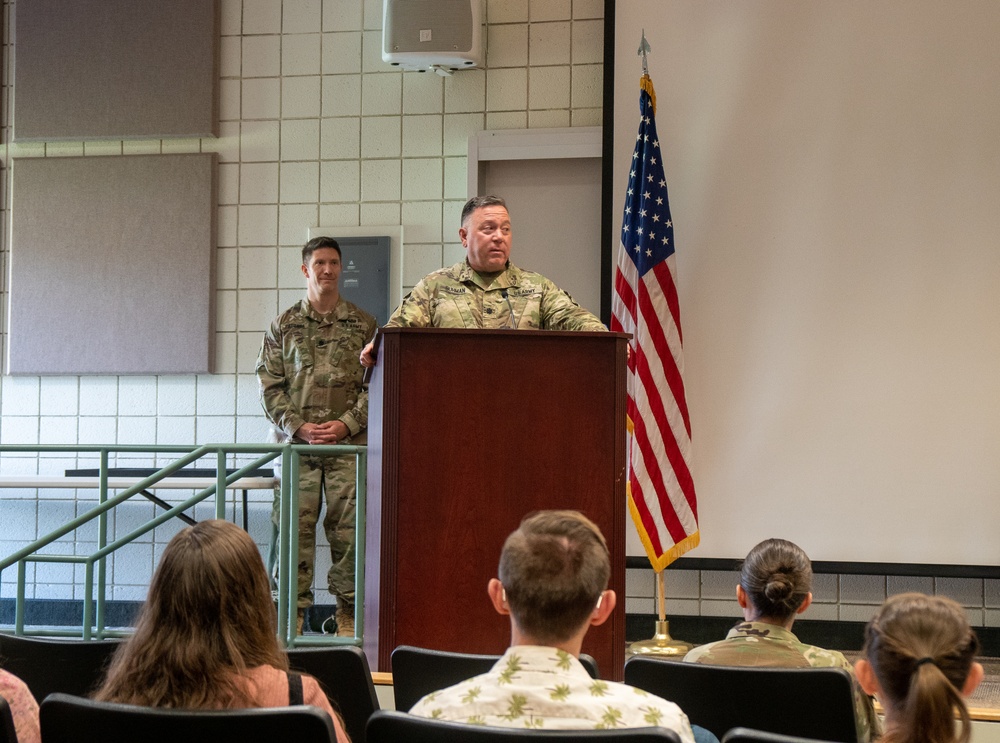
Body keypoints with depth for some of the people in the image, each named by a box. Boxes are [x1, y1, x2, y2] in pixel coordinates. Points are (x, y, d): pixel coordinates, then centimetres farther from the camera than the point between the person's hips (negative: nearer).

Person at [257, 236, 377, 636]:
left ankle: (348, 611, 7)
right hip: (295, 440, 0)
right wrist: (299, 427, -8)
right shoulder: (284, 325, 9)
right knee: (294, 525, -1)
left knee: (349, 527, -2)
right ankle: (293, 611, 6)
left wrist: (347, 424, -8)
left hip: (349, 441, 0)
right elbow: (270, 385, 5)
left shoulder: (363, 324, 8)